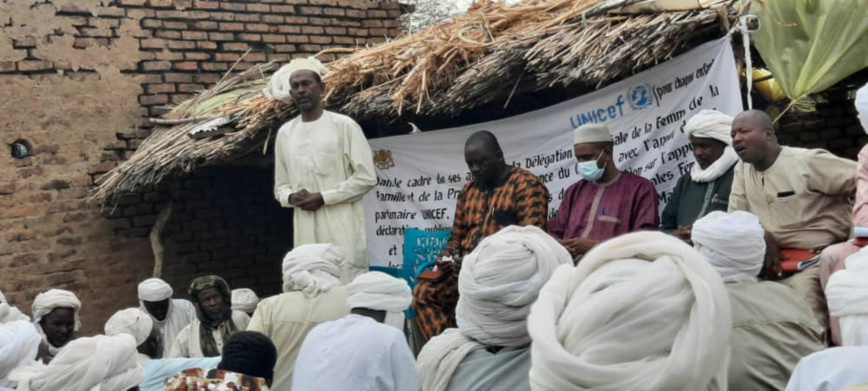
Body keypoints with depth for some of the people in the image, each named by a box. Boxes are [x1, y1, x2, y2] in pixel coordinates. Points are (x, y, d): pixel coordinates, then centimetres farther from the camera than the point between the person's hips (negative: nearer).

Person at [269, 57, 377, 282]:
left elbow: (366, 178, -5)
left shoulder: (343, 126, -1)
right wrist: (291, 197, -3)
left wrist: (323, 197, -11)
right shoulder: (285, 133, 14)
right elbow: (280, 186, 20)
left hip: (342, 226, -4)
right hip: (305, 229, 4)